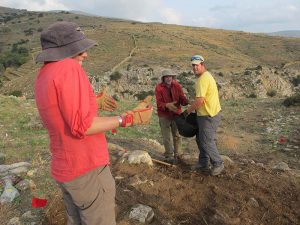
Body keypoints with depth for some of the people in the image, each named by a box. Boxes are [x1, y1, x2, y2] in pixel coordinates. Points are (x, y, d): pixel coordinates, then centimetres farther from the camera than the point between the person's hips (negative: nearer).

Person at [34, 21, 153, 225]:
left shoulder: (43, 75, 7)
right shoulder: (68, 68, -21)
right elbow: (82, 126, -26)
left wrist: (94, 102, 23)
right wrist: (128, 119, -21)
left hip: (65, 168, 9)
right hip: (87, 169, -9)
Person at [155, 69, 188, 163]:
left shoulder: (177, 86, -3)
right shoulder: (159, 88, -11)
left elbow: (182, 98, -9)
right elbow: (159, 103, -17)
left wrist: (185, 101, -33)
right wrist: (167, 105, -37)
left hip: (176, 114, 2)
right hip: (164, 115, -2)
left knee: (177, 135, 8)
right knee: (167, 137, 3)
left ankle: (177, 154, 23)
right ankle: (169, 155, 18)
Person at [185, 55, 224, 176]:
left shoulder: (203, 79, -20)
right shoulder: (206, 76, 14)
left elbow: (200, 100, -26)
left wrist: (188, 110, -14)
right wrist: (193, 105, 13)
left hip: (209, 116, -11)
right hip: (206, 114, 11)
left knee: (207, 142, -1)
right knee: (200, 139, 18)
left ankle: (218, 164, 18)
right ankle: (203, 164, 30)